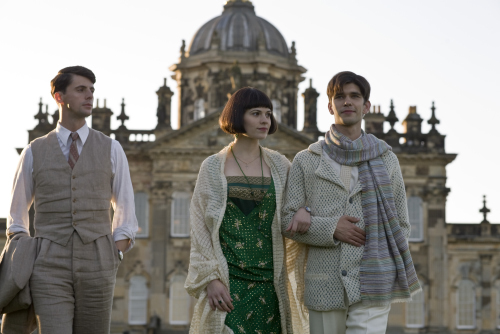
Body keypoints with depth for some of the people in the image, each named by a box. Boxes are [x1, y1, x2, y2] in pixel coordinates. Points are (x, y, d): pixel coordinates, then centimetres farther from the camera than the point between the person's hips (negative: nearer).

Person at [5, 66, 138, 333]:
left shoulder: (111, 150, 7)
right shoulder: (34, 153, 7)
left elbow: (126, 217, 11)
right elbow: (17, 218, 18)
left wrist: (112, 262, -2)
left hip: (96, 270, 1)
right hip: (50, 272, -1)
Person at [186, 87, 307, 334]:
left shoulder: (279, 166, 10)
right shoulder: (213, 167, 4)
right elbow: (200, 227, 0)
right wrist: (210, 278, -9)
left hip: (267, 282, 2)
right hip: (226, 280, -2)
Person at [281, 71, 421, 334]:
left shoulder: (386, 159, 8)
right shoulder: (306, 161, 7)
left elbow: (400, 225, 11)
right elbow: (288, 222, 3)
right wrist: (330, 229, -13)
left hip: (372, 283, -1)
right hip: (325, 286, 1)